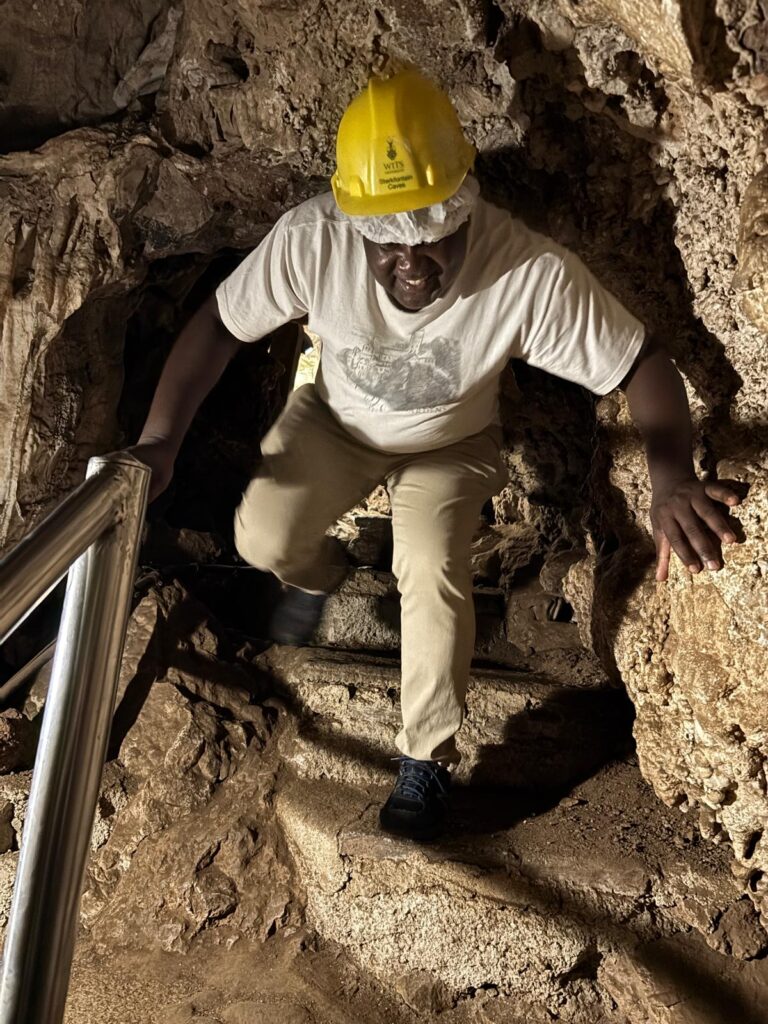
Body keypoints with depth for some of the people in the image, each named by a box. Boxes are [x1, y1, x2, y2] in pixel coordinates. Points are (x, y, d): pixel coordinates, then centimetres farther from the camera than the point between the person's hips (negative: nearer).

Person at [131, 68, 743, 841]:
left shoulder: (534, 275, -35)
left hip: (451, 445, -1)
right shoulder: (311, 240, -31)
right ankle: (317, 574, 23)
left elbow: (642, 364, -28)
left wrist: (673, 477, -46)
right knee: (263, 540, -18)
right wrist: (158, 443, -28)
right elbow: (219, 325, -18)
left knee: (432, 568, -25)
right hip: (334, 421, 2)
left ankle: (428, 759, -1)